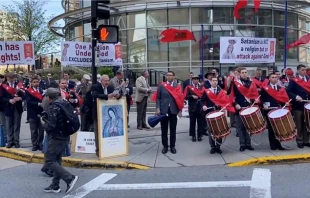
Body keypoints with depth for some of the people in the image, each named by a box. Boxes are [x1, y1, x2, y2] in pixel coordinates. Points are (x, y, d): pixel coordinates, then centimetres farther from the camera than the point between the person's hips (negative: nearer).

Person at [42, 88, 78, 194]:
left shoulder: (53, 107, -18)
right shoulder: (64, 103, 8)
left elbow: (51, 125, -25)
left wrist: (44, 123, -3)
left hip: (56, 137, -9)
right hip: (64, 136, 9)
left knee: (49, 160, -3)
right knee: (56, 160, 15)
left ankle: (70, 178, -10)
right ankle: (55, 186, 19)